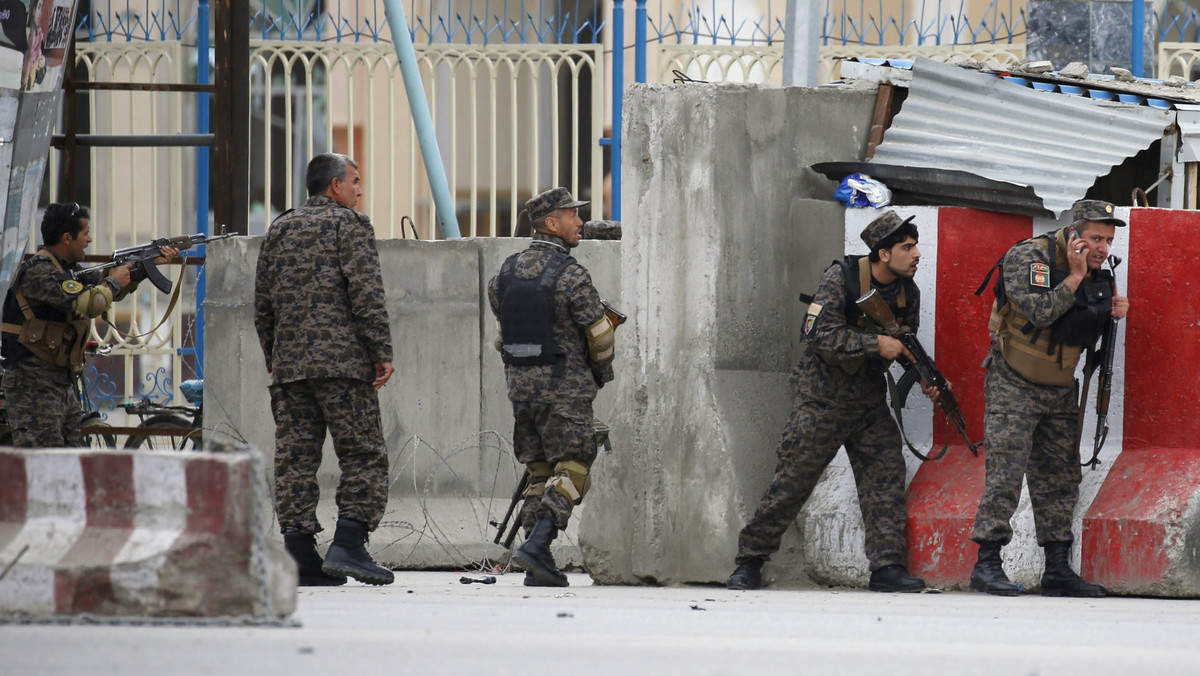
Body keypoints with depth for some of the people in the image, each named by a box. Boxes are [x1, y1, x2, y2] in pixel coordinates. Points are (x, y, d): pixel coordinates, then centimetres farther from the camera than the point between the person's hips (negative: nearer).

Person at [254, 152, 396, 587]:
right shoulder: (349, 225, -1)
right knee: (363, 455, -2)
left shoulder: (279, 230, 16)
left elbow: (262, 305, 18)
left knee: (295, 457, 4)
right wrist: (382, 352, -7)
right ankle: (348, 546, -12)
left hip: (289, 366, 6)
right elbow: (366, 295, -10)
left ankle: (299, 555, 1)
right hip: (343, 361, -6)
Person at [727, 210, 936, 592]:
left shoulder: (908, 292, 3)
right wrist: (875, 343, -26)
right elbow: (821, 334, -23)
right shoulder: (841, 278, -15)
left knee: (887, 477, -6)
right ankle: (750, 560, 8)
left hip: (869, 401, 5)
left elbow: (908, 346, 16)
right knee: (792, 482, -2)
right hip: (823, 399, -5)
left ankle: (888, 567, -5)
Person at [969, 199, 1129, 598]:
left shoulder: (1098, 273, 6)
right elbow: (1040, 313, -30)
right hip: (1013, 385, -7)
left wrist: (1111, 314, -5)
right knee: (1006, 474, -12)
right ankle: (987, 565, -10)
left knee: (1061, 478, 6)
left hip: (1058, 390, 7)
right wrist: (1074, 278, -24)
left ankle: (1057, 570, 11)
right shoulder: (1028, 258, -16)